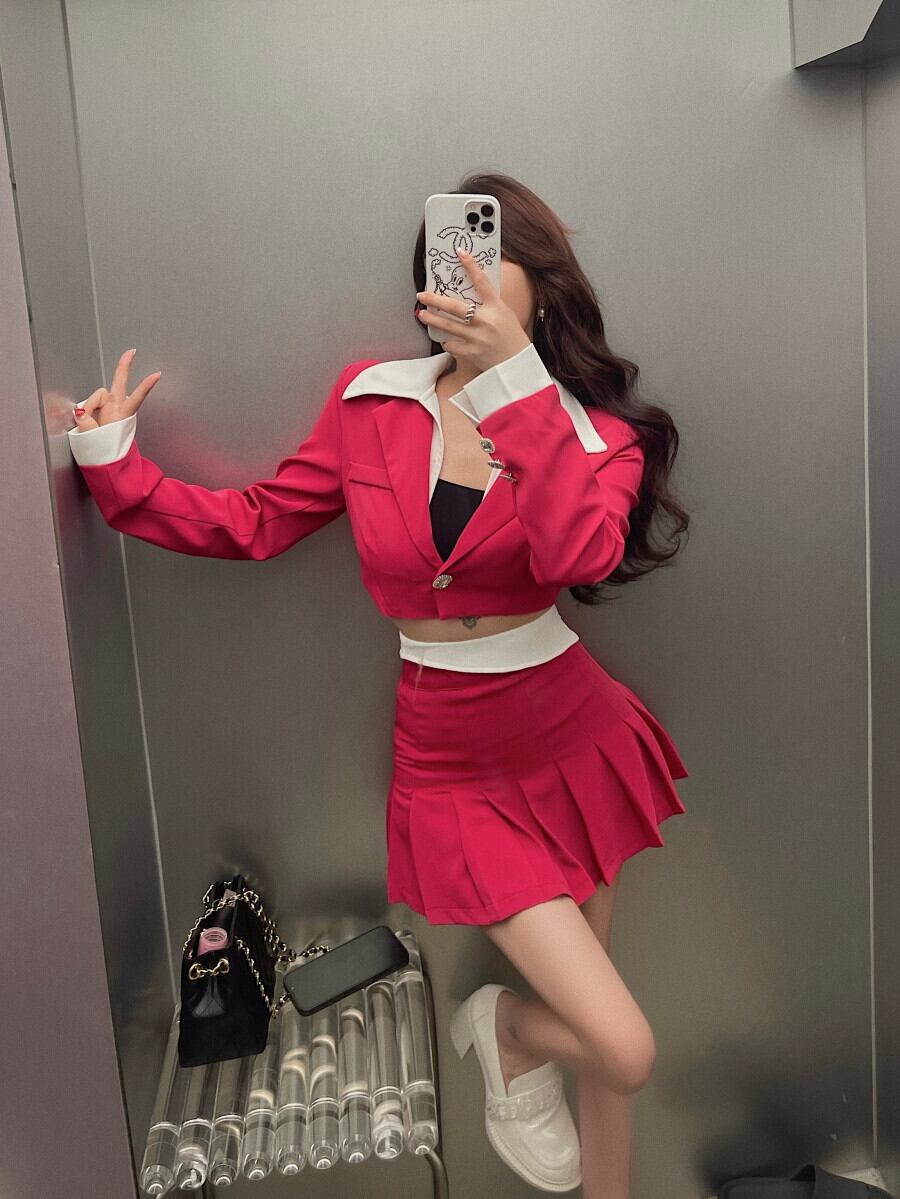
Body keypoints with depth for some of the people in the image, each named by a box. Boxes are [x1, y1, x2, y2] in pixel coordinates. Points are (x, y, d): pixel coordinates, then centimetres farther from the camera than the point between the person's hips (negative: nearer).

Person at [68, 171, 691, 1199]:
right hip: (452, 763, -1)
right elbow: (254, 524, 3)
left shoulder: (593, 429, -4)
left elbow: (582, 555, -25)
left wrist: (514, 380, -28)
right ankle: (505, 1030, 28)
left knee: (594, 1030, 16)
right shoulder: (372, 399, -3)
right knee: (624, 1051, -6)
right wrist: (115, 469, -4)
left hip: (575, 740, 2)